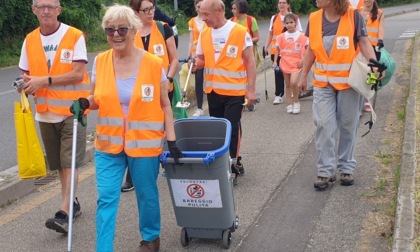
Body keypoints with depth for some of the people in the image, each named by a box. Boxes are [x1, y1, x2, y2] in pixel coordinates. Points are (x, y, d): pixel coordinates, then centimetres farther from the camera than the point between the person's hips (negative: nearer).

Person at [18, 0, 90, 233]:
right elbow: (26, 74, 14)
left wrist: (44, 80, -18)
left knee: (69, 163, -8)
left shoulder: (75, 36, -8)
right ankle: (72, 204, 29)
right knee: (59, 164, 13)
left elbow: (78, 74, -15)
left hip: (71, 111, -5)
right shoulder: (30, 40, 7)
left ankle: (64, 213, -10)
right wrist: (26, 84, -9)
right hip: (46, 113, 5)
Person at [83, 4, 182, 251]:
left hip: (145, 143, -2)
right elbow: (96, 100, 10)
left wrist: (172, 140, -6)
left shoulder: (154, 64, -9)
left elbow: (165, 105, -2)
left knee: (147, 195, 15)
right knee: (106, 199, -1)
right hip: (109, 143, 2)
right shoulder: (100, 62, -1)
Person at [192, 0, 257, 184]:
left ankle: (233, 166, 11)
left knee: (232, 128, -2)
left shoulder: (240, 32, -10)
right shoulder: (204, 34, 5)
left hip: (234, 90, -5)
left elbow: (249, 62, -7)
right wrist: (196, 64, -11)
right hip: (212, 90, 5)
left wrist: (251, 89, -11)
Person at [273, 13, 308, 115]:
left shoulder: (301, 36, -3)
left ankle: (296, 102, -1)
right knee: (288, 84, 9)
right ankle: (289, 104, 17)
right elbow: (277, 50, 10)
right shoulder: (281, 37, 3)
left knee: (293, 82, -19)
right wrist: (275, 61, 1)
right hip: (285, 63, 3)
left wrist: (303, 60, -9)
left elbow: (308, 49, 1)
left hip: (296, 63, -3)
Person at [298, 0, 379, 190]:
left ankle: (346, 168, 22)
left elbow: (364, 43, -8)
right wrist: (303, 76, 11)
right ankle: (325, 171, 7)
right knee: (324, 125, -2)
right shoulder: (314, 18, 0)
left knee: (348, 126, 9)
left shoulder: (353, 15, -10)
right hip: (323, 83, 2)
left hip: (349, 81, -2)